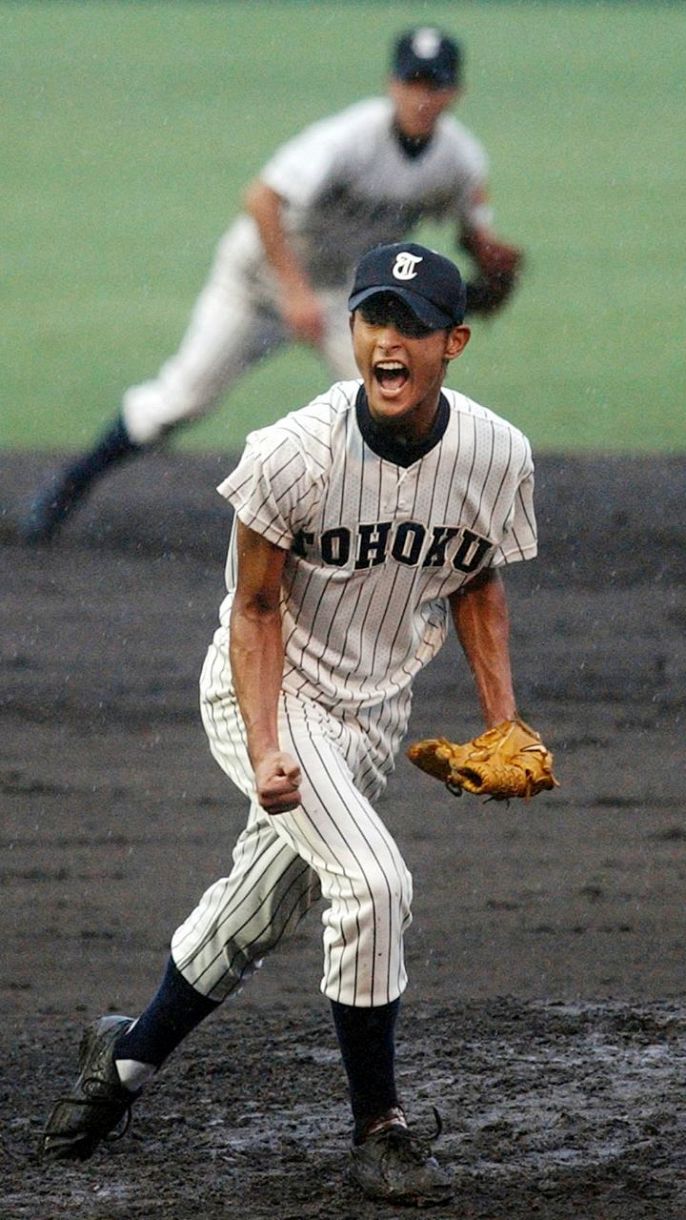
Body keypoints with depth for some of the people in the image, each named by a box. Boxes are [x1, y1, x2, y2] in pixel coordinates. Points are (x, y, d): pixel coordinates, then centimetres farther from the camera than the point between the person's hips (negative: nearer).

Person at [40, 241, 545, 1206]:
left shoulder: (497, 456, -12)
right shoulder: (293, 455, -25)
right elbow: (258, 606, -15)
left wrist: (504, 725, 0)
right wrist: (264, 748, -25)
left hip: (374, 712, 5)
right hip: (267, 691, -5)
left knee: (260, 912, 13)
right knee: (374, 883, -21)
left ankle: (128, 1055, 38)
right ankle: (378, 1128, -5)